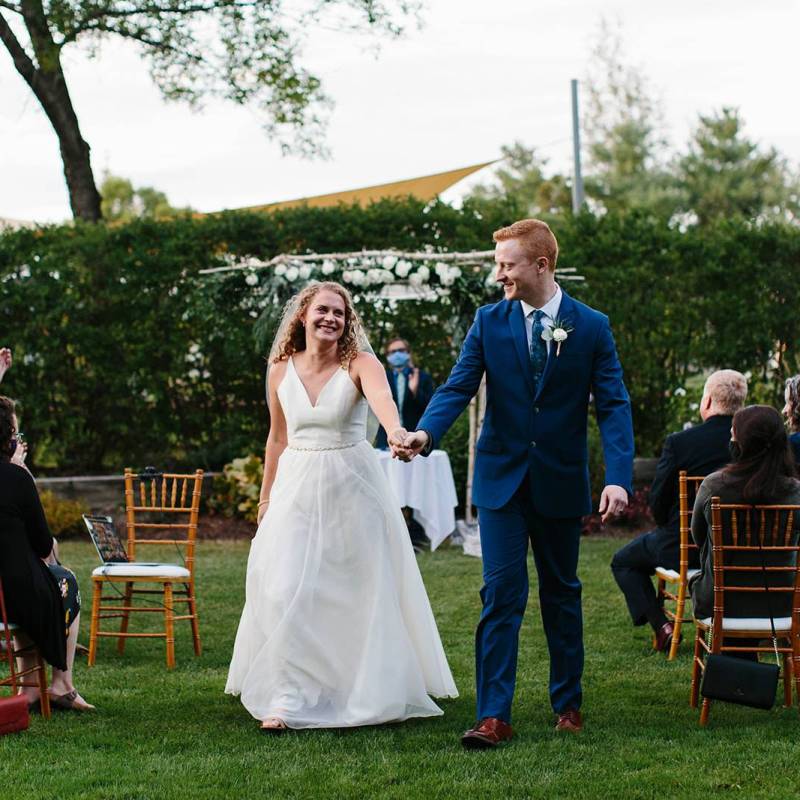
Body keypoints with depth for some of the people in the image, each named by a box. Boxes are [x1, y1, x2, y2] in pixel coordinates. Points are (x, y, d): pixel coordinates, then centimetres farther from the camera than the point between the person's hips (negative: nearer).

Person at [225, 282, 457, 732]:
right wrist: (266, 498, 19)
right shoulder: (281, 371, 2)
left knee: (362, 590, 7)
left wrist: (395, 430, -56)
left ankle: (372, 690, 26)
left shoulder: (361, 365, -10)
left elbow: (382, 398, -34)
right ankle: (287, 698, -2)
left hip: (352, 487, -2)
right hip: (297, 488, 2)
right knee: (286, 590, -7)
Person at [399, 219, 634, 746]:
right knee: (502, 593, -7)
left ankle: (568, 703, 27)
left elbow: (613, 405, -7)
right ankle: (494, 716, -7)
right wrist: (426, 432, -27)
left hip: (561, 480, 0)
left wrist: (619, 478, -19)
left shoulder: (592, 327, -3)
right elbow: (459, 387, -7)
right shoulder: (489, 321, 0)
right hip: (503, 479, 0)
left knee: (562, 593, 13)